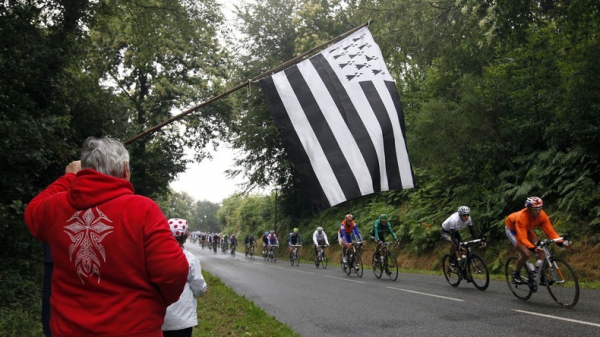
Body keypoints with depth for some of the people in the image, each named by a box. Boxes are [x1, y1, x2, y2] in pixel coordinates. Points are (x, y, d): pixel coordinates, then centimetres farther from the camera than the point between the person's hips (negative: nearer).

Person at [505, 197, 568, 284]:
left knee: (541, 250, -14)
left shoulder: (542, 215, -25)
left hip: (526, 230, 6)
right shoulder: (522, 217, -40)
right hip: (512, 229, -5)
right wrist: (533, 248, -59)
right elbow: (523, 238, -44)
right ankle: (516, 273, 2)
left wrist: (561, 243, -39)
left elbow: (550, 231, -24)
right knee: (526, 253, -22)